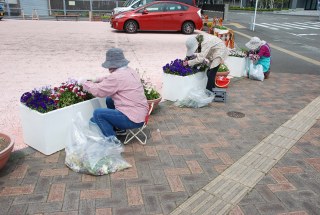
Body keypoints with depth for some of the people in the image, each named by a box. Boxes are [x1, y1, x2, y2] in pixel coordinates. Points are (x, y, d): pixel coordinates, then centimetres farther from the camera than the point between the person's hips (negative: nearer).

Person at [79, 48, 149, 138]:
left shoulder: (117, 76, -20)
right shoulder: (130, 71, 8)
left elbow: (98, 91, -12)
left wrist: (84, 82, 4)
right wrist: (97, 80, 16)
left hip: (133, 119, -9)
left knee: (97, 114, -7)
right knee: (109, 100, 23)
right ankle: (119, 129, 28)